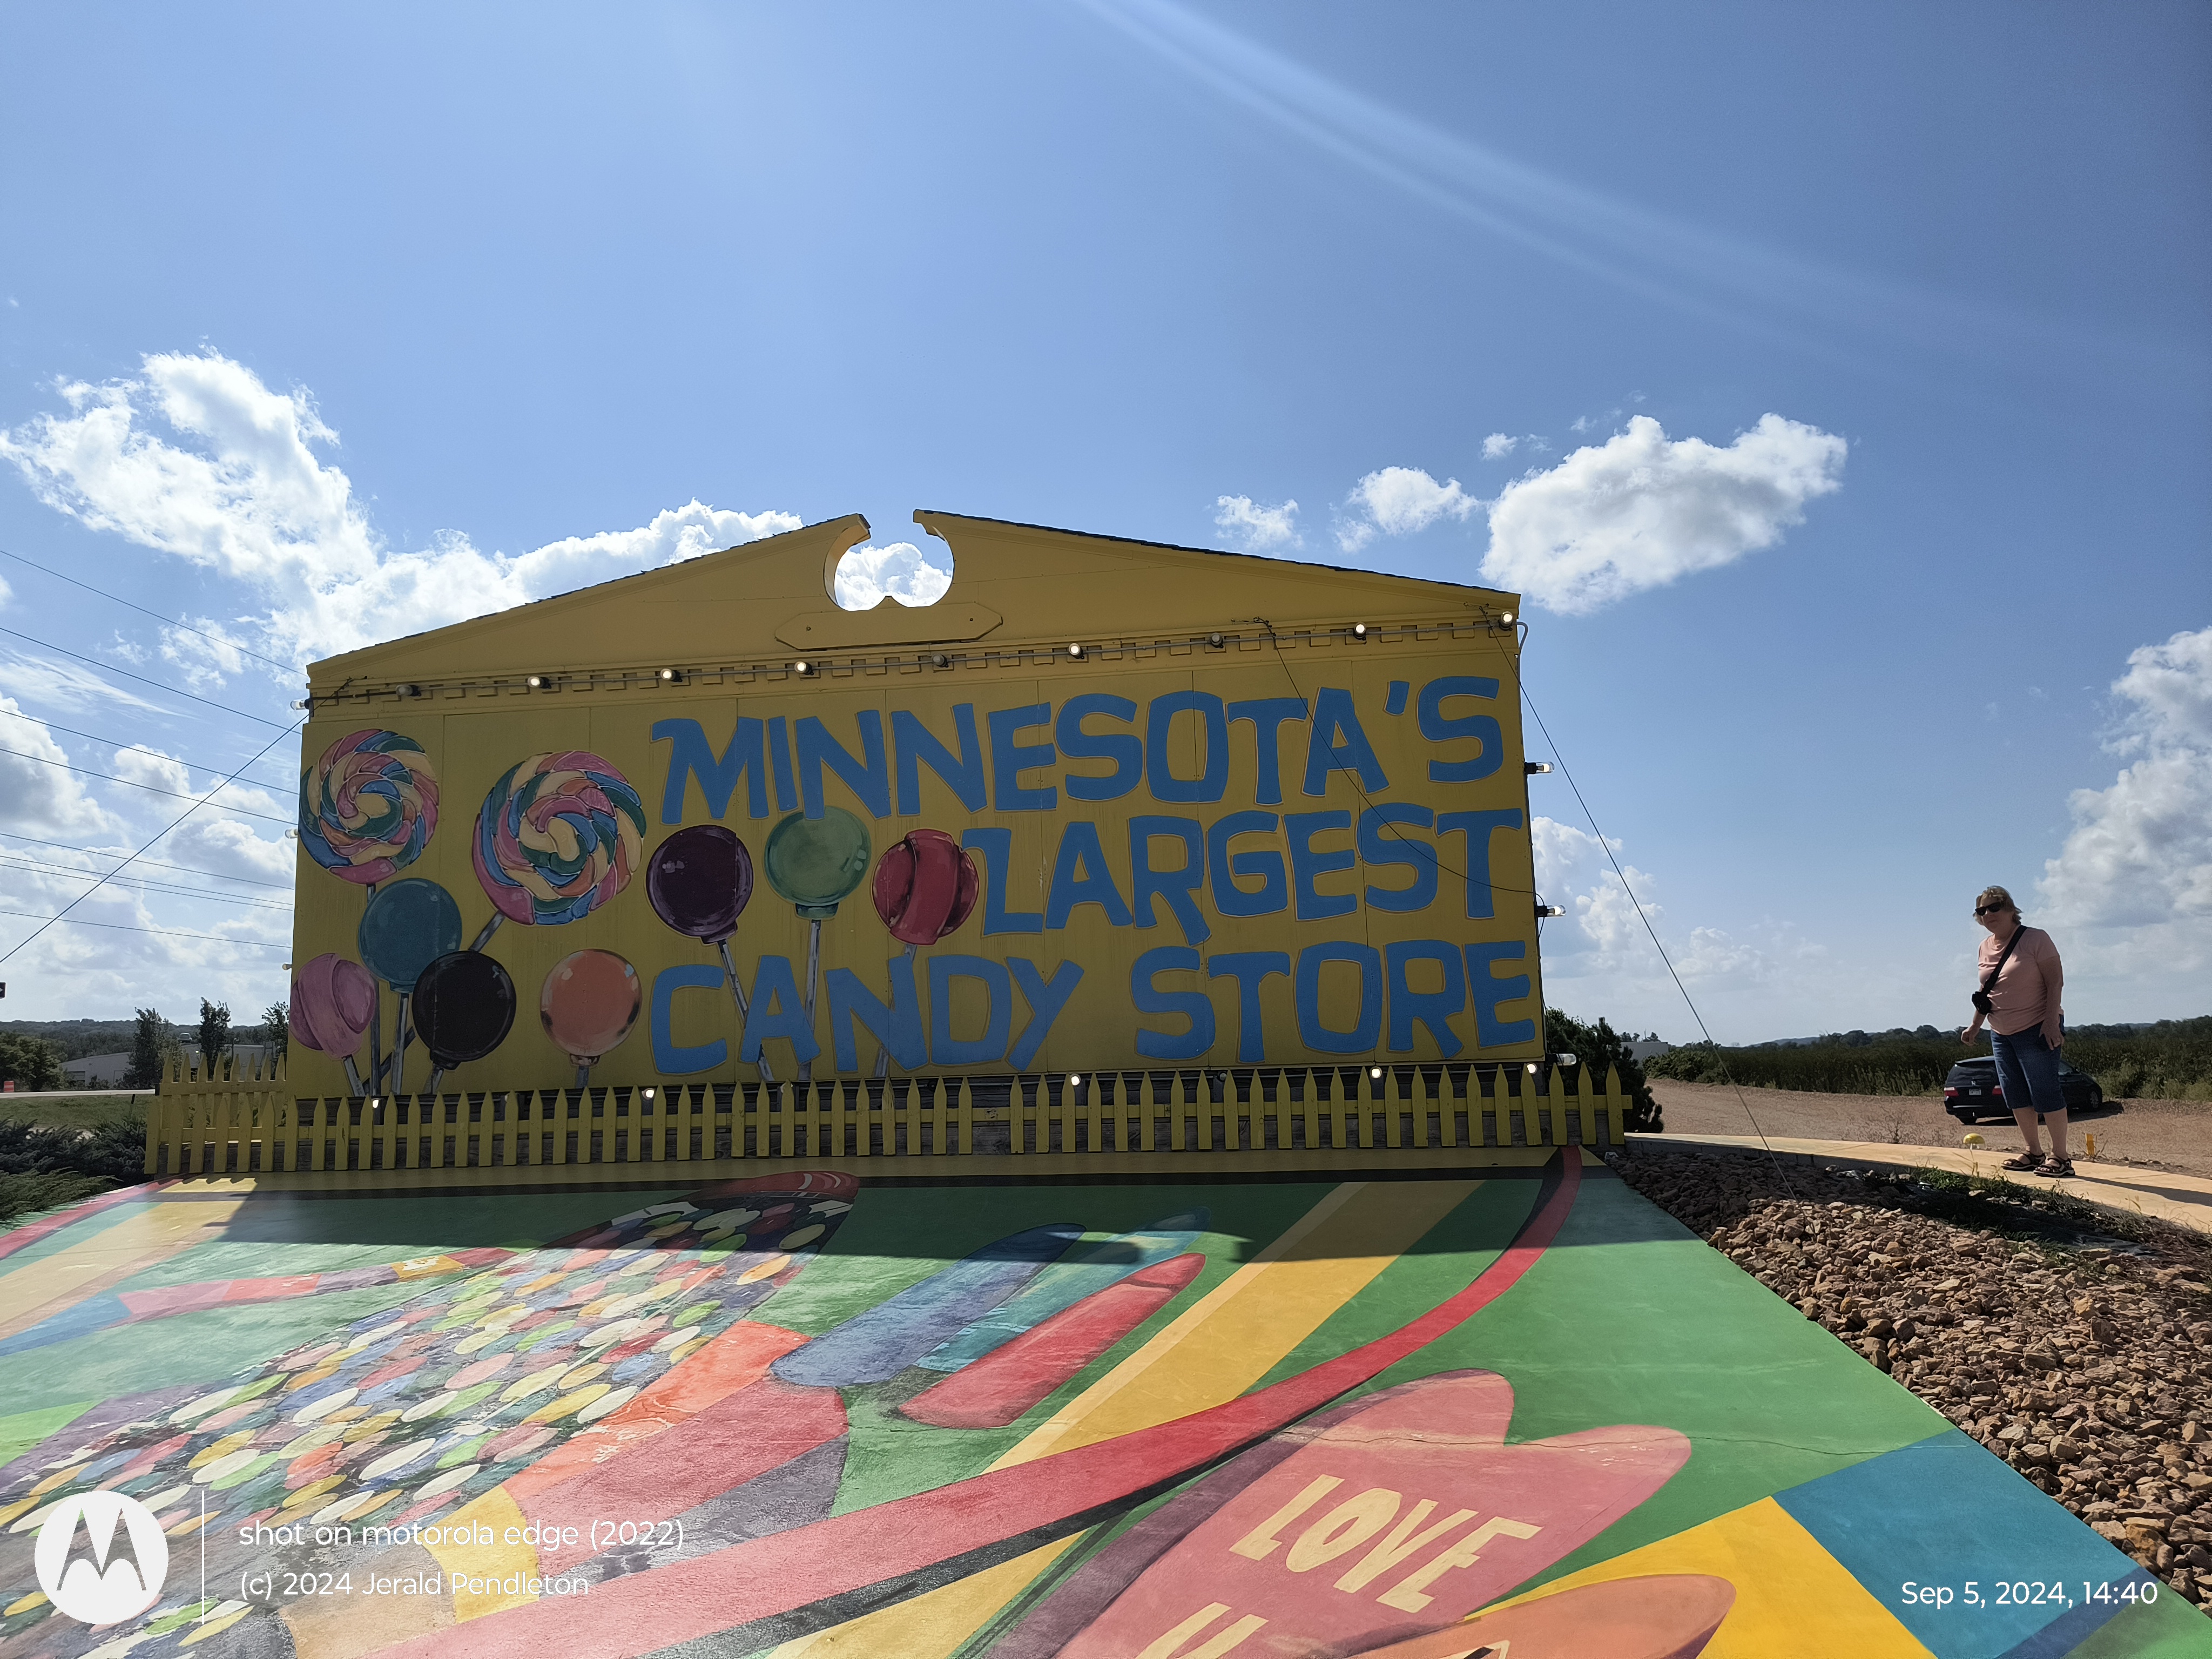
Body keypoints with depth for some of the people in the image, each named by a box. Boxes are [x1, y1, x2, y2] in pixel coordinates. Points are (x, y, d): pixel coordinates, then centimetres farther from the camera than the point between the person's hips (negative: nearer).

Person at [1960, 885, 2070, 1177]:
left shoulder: (2035, 939, -9)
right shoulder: (1986, 947, 10)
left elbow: (2055, 981, -14)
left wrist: (2052, 1021, -23)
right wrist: (1975, 1026, 17)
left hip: (2037, 1030, -7)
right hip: (2000, 1034, 7)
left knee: (2044, 1094, -7)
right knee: (2015, 1097, 9)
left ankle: (2060, 1158, 1)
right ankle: (2034, 1153, 19)